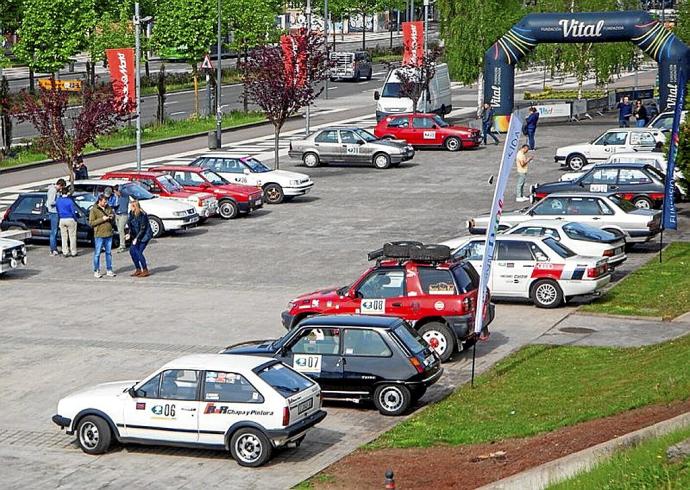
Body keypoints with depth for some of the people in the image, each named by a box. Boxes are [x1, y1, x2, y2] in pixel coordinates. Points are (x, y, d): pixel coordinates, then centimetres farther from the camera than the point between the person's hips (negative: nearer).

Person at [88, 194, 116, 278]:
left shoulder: (108, 208, 9)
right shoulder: (94, 210, -6)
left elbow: (113, 215, 24)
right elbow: (91, 223, -11)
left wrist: (112, 217, -1)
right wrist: (102, 219, -19)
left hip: (109, 234, 5)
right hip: (99, 235, -5)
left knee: (108, 253, 10)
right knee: (97, 253, 0)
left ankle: (109, 270, 17)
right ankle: (96, 271, 6)